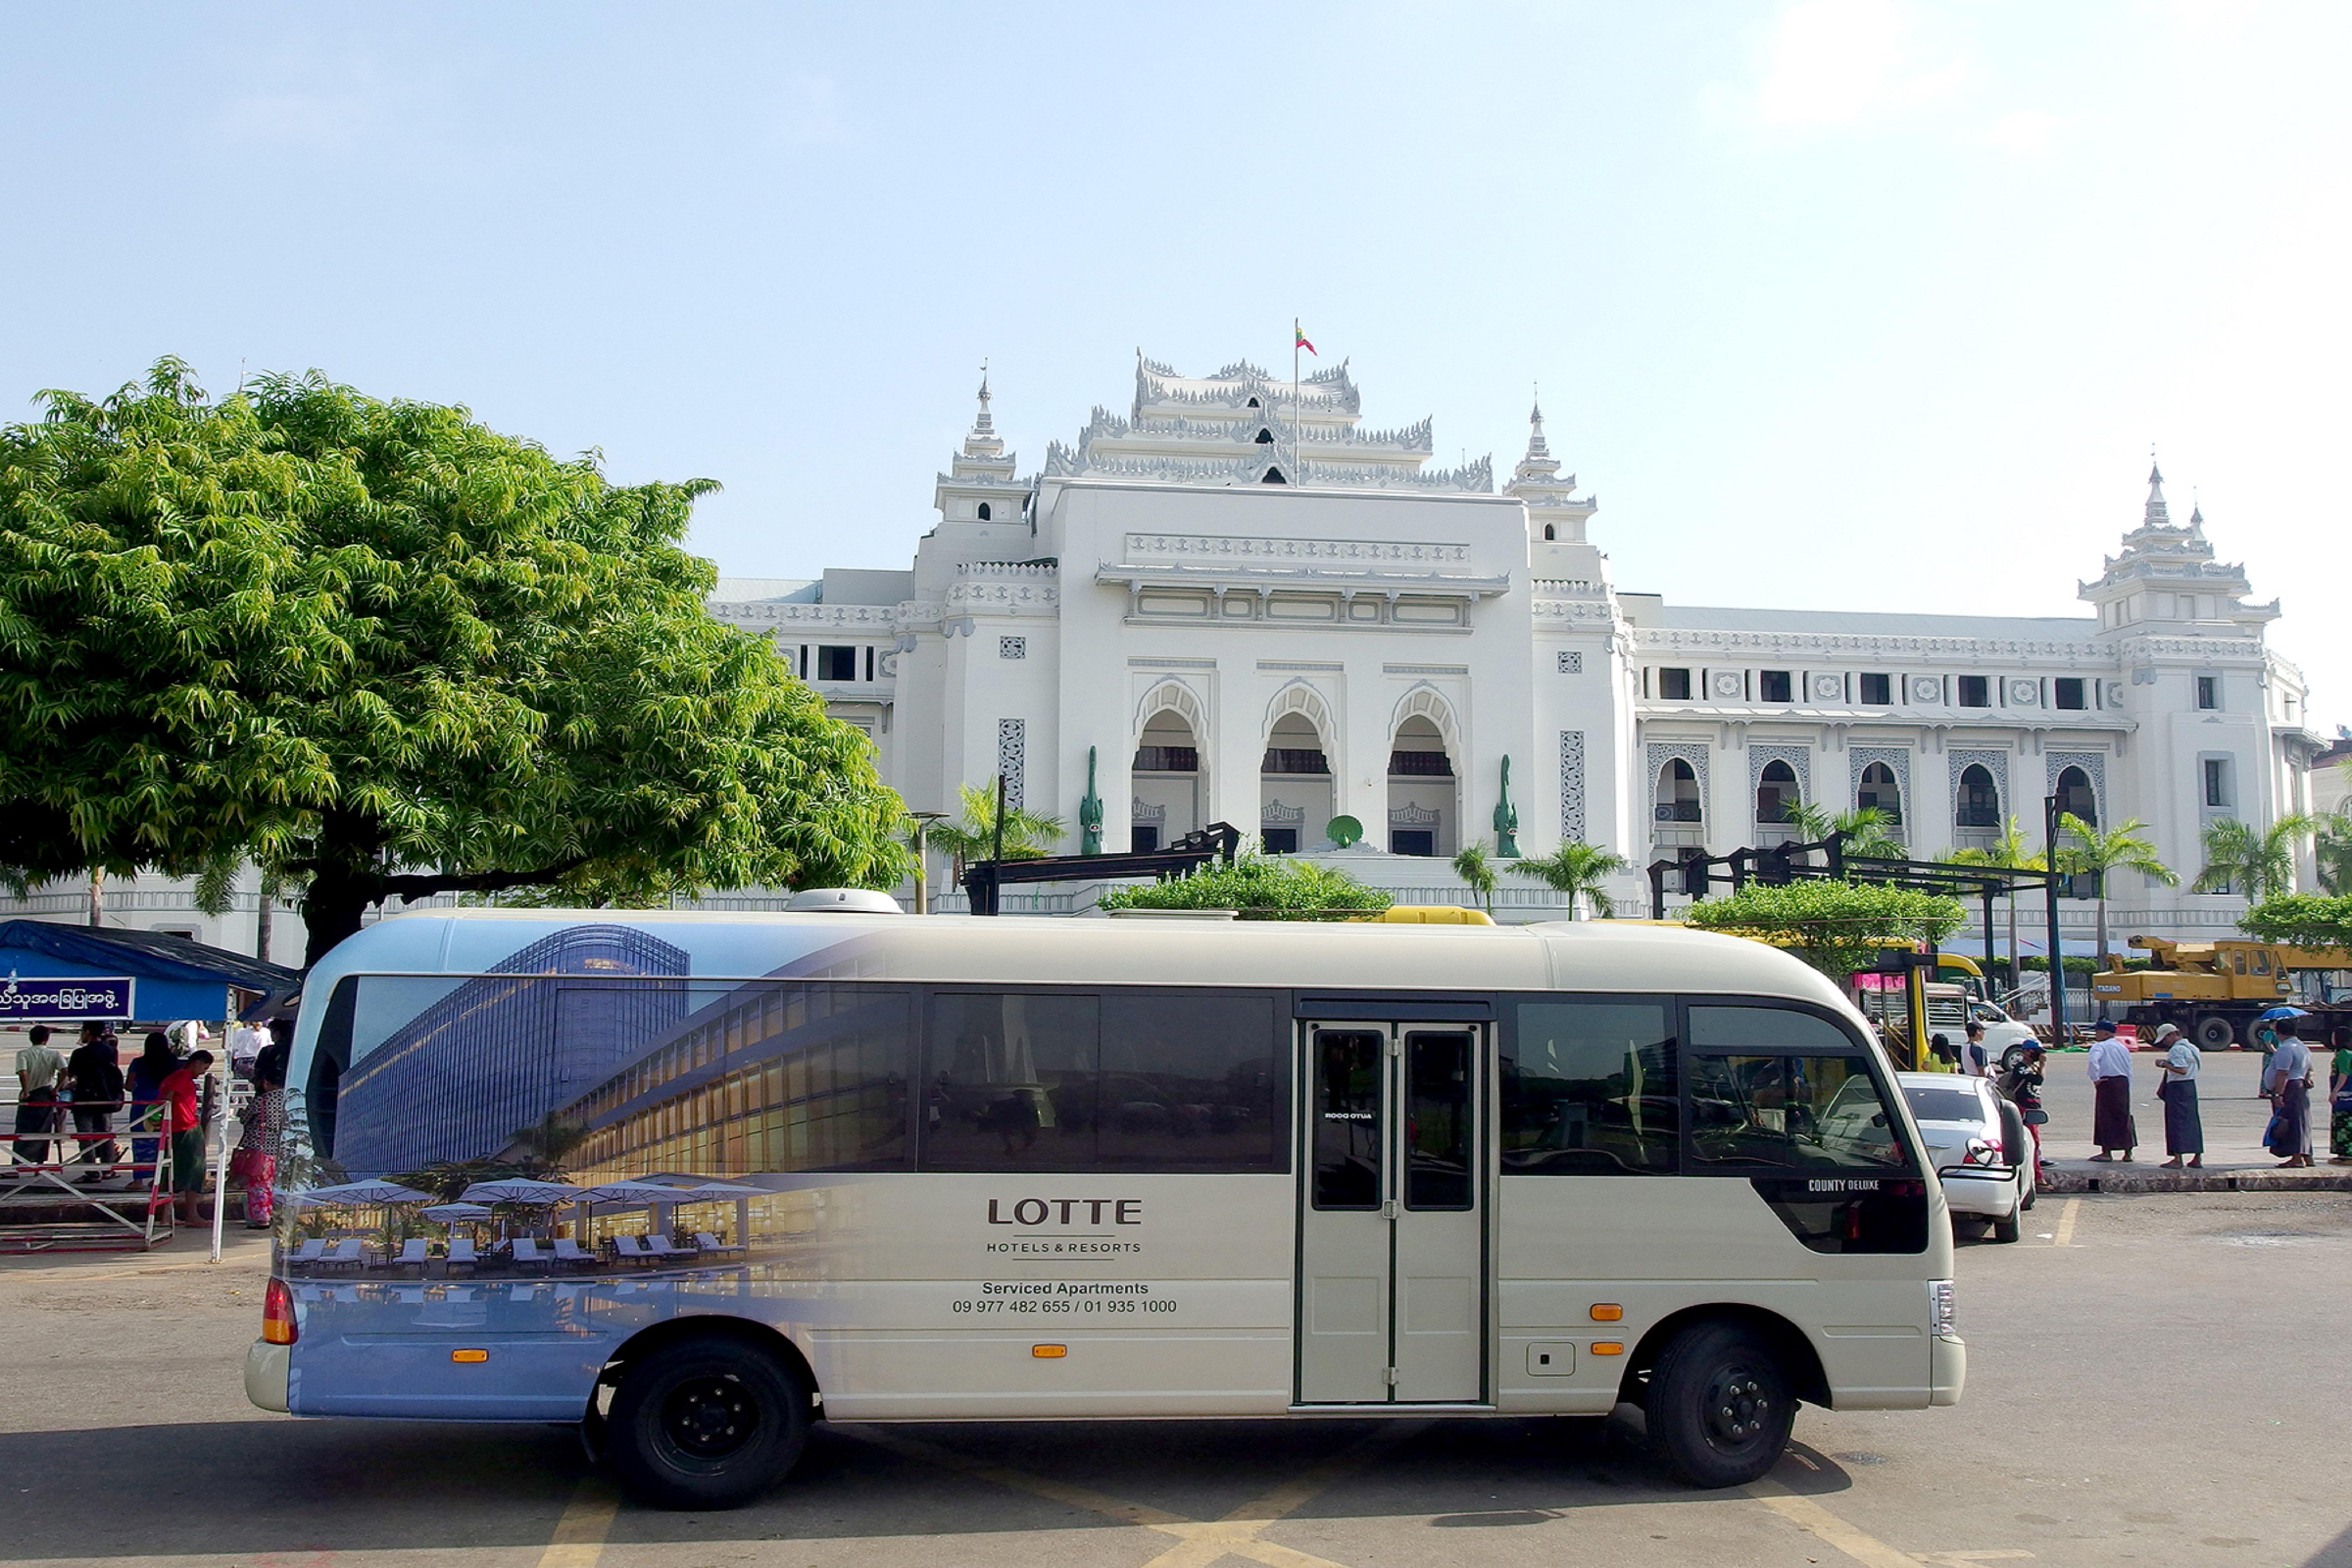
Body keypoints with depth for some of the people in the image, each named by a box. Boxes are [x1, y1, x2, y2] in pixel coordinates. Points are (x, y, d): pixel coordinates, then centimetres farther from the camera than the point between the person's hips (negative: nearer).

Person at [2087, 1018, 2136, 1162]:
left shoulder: (2099, 1047, -5)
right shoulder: (2123, 1048, 16)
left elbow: (2093, 1061, -25)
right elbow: (2130, 1071, 15)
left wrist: (2095, 1079, -15)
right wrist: (2126, 1088, 17)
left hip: (2107, 1083, -6)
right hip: (2123, 1082, 6)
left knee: (2105, 1117, 0)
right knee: (2123, 1116, 11)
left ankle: (2107, 1152, 0)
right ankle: (2128, 1152, 13)